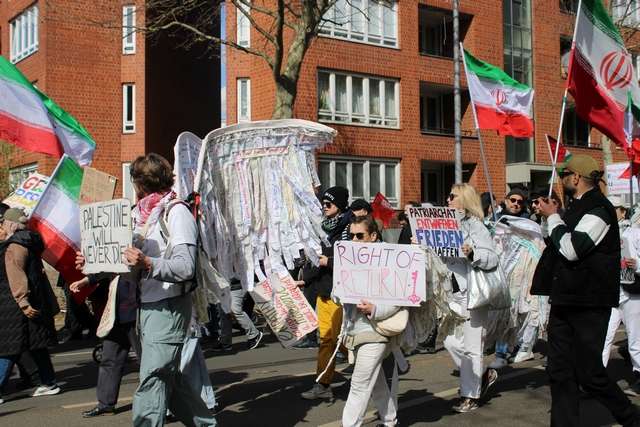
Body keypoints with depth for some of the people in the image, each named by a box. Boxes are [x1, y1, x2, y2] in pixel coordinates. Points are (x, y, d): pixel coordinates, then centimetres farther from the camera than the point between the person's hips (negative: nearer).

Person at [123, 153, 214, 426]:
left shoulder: (176, 212, -10)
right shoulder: (143, 214, 14)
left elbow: (186, 268, -19)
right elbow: (138, 262, 20)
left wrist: (148, 263, -33)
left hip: (168, 308, -8)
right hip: (147, 305, 8)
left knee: (152, 380, -10)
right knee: (169, 376, 15)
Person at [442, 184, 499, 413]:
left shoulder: (475, 225, -10)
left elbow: (492, 258, -17)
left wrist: (472, 253, -33)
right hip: (453, 294, 8)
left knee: (471, 346, 0)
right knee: (451, 342, 7)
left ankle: (471, 395, 13)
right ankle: (483, 376, 26)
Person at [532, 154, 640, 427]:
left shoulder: (598, 209, -13)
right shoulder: (576, 208, 15)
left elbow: (571, 249, -23)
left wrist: (553, 217, -11)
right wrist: (551, 216, 14)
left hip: (588, 305, -9)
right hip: (564, 301, 9)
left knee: (589, 373, -4)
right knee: (559, 372, 7)